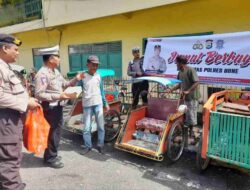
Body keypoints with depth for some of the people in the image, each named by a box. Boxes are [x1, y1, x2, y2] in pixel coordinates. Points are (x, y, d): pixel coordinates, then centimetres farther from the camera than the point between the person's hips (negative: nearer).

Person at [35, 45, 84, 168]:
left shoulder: (56, 71, 10)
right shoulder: (42, 74, -19)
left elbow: (65, 85, 17)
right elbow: (39, 94, -25)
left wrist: (76, 79, 1)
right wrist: (59, 96, -29)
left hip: (58, 106, 9)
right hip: (50, 107, -9)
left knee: (57, 131, 19)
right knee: (53, 132, 2)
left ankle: (52, 154, 36)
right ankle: (50, 158, 20)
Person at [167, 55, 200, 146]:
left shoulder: (191, 70, -16)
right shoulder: (180, 72, 8)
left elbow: (196, 83, -21)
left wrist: (188, 91, -27)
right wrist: (171, 89, 6)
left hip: (192, 97, -8)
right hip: (185, 97, 8)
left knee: (191, 115, 1)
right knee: (184, 115, 14)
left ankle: (191, 130, 19)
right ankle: (185, 133, 28)